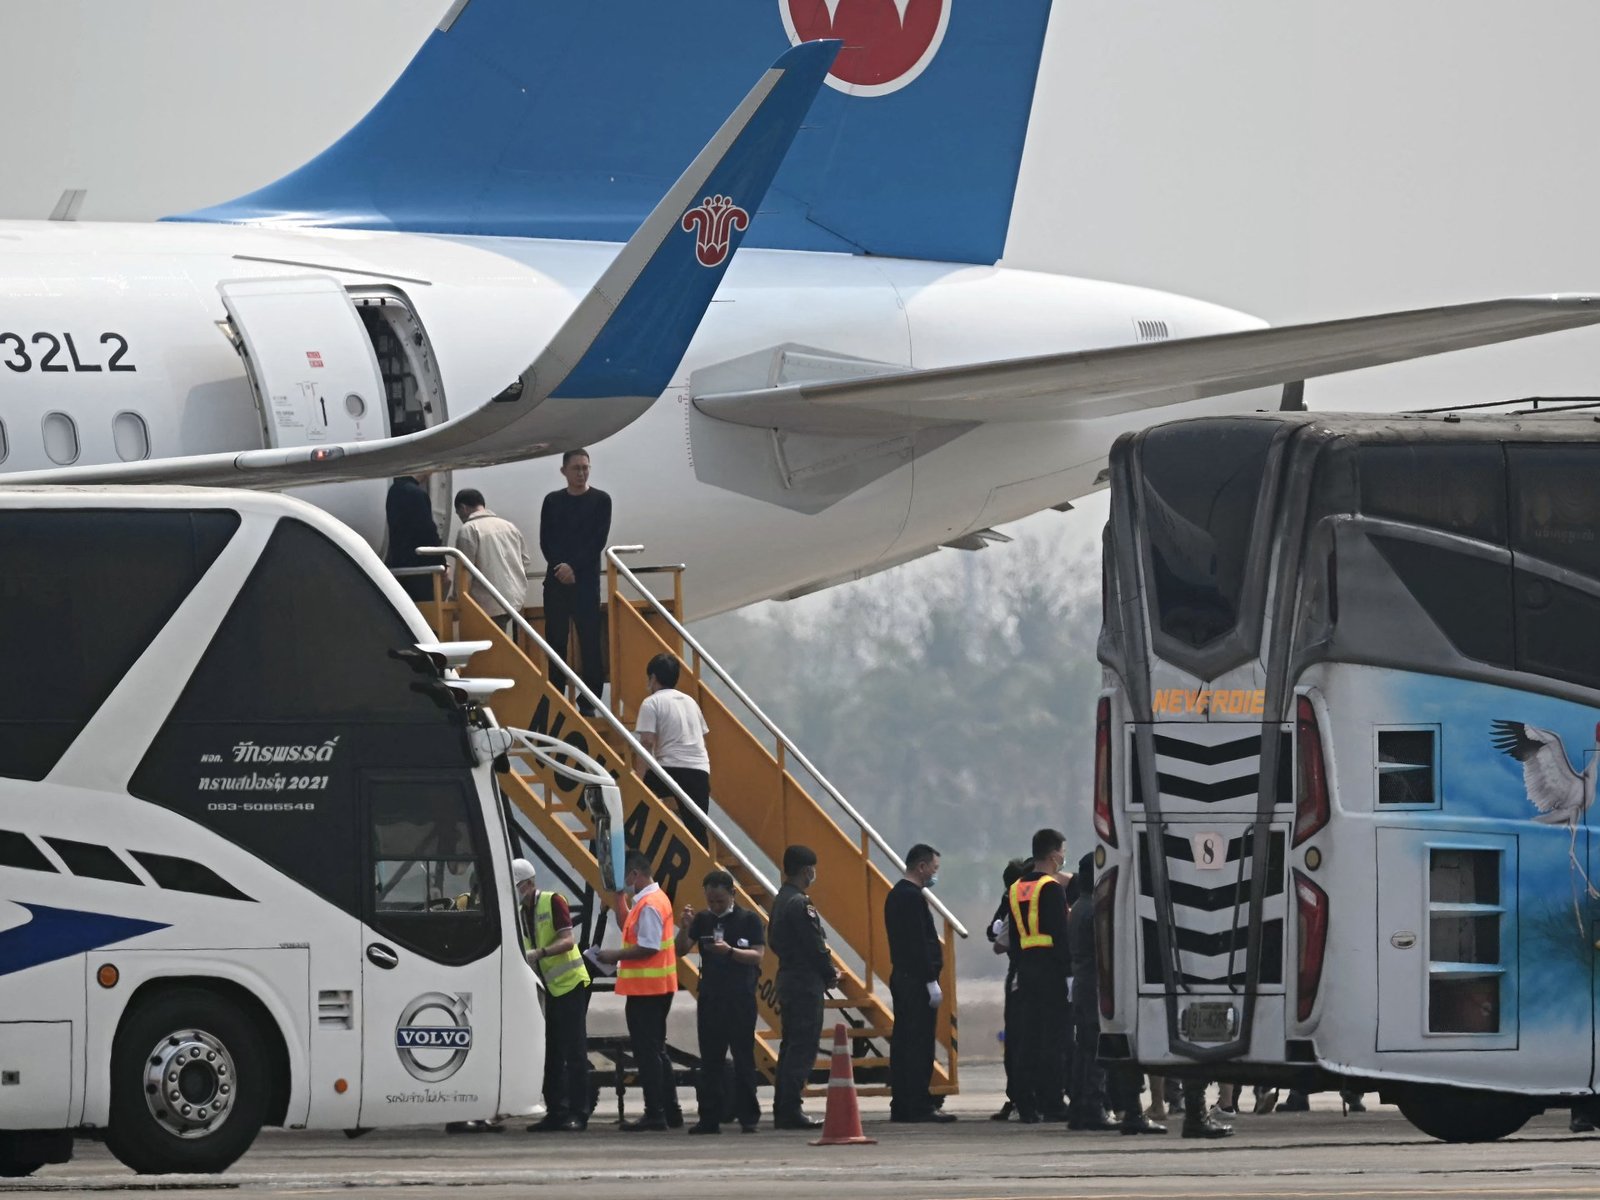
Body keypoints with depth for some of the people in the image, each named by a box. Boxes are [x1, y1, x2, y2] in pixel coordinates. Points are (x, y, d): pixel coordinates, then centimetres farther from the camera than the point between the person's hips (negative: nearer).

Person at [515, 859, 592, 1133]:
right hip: (546, 988, 8)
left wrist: (539, 953, -34)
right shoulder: (522, 912, 11)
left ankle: (578, 1113, -6)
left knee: (574, 1052, -7)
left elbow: (568, 940, -21)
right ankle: (556, 1112, 11)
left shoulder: (553, 902, -11)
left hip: (570, 985, -8)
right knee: (551, 1054, 7)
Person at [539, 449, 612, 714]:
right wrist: (559, 567, -12)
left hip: (586, 580, -2)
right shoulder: (553, 501, 9)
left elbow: (598, 541, -5)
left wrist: (574, 567, -14)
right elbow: (545, 541, 3)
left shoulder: (600, 501, 3)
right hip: (556, 581, 2)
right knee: (556, 640, 2)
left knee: (589, 641, -4)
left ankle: (589, 702, -2)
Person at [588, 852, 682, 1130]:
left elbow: (648, 947, -23)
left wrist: (615, 956, -15)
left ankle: (654, 1115, -7)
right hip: (657, 989, 11)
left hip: (645, 990, -11)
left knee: (647, 1052, -7)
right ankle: (670, 1111, 19)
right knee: (656, 1052, 16)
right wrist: (618, 897, 23)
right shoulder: (651, 900, 15)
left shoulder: (649, 905, -18)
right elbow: (629, 927, 27)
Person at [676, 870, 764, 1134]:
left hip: (741, 1000, -4)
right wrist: (685, 927, -10)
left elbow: (757, 955, -7)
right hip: (710, 998, 4)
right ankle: (710, 1117, 5)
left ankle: (748, 1117, 2)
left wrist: (730, 951, -22)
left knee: (743, 1058, -1)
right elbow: (681, 951, 8)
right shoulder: (702, 920, 10)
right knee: (709, 1061, 3)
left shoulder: (748, 920, -1)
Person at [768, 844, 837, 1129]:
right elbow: (815, 945, -18)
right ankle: (790, 1111, -10)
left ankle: (782, 1111, 15)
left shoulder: (781, 900, 13)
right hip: (806, 985, -10)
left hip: (787, 980, 10)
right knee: (803, 1050, -8)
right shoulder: (800, 904, -17)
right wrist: (831, 975, -1)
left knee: (790, 1048, 13)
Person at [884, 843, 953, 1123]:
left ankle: (901, 1105, 13)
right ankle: (919, 1106, -10)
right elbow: (919, 943, -20)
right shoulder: (913, 898, -15)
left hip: (901, 976, 10)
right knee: (919, 1045, -9)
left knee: (902, 1043, 10)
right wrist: (931, 983, -18)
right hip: (917, 980, -10)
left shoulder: (896, 895, 16)